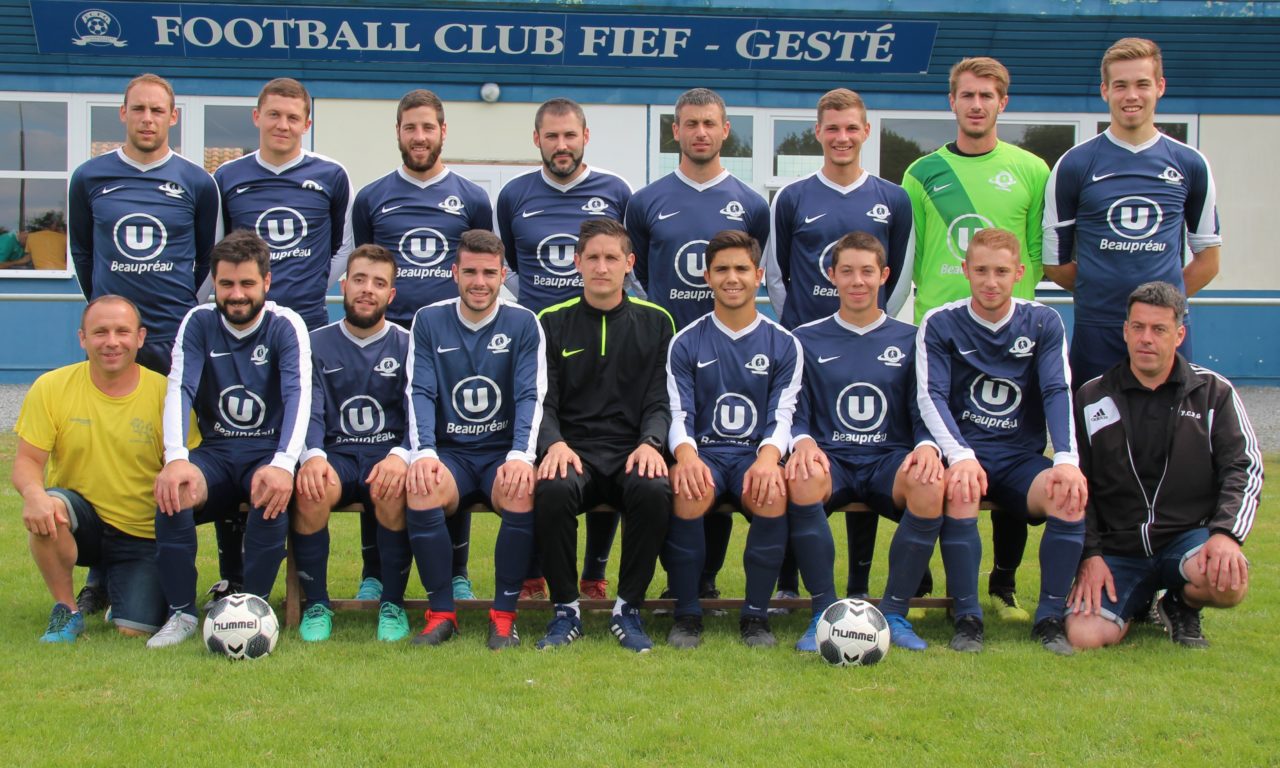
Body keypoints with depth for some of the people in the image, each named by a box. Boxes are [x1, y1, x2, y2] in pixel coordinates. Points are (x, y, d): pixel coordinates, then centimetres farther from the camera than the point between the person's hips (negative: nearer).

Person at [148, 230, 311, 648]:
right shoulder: (198, 323, -1)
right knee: (174, 491, -29)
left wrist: (283, 464, -39)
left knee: (273, 496, -35)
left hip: (267, 453, -2)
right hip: (216, 452, 2)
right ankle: (181, 612, -15)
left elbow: (298, 395, -21)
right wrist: (175, 458, -33)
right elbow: (179, 390, -13)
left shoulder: (285, 325, -8)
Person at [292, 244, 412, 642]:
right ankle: (316, 605, -14)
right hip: (335, 454, 1)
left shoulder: (407, 345, 8)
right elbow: (308, 411, 1)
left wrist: (400, 455, -24)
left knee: (394, 490, -36)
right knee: (310, 490, -33)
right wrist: (312, 455, -22)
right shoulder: (317, 344, 12)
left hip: (388, 454, -1)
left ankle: (393, 604, -15)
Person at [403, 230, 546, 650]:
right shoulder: (428, 321, 6)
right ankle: (441, 613, -16)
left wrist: (521, 456, -23)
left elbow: (532, 396, -5)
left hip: (503, 453, -1)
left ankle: (504, 615, -16)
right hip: (449, 453, 1)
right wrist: (423, 452, -20)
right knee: (420, 491, -32)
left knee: (522, 494, -34)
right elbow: (420, 392, -2)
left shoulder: (523, 324, 3)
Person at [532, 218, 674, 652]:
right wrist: (554, 444, -16)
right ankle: (566, 609, -14)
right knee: (553, 490, -35)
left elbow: (660, 400, 7)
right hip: (573, 449, 0)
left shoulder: (655, 322, 11)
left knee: (654, 490, -34)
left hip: (633, 451, 0)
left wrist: (650, 443, -14)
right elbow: (543, 401, 5)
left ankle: (628, 608, -15)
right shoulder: (552, 323, 10)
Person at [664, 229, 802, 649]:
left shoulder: (783, 344, 9)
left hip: (755, 455, 0)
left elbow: (782, 415, 1)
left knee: (772, 494, -35)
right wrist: (686, 453, -22)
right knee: (690, 490, -36)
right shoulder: (687, 343, 9)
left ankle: (756, 615, -16)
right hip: (704, 452, 0)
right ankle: (686, 613, -18)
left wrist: (768, 456, -22)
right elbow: (678, 414, 2)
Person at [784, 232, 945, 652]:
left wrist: (927, 446, -14)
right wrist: (803, 442, -17)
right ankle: (824, 613, -24)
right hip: (831, 459, 0)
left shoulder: (909, 340, 13)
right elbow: (795, 412, 7)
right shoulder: (807, 340, 12)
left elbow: (925, 412, 10)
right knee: (802, 478, -37)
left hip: (890, 460, 1)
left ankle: (895, 613, -19)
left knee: (930, 485, -35)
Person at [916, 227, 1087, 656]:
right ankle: (967, 617, -22)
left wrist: (1067, 459, -23)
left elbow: (1058, 392, -5)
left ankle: (1050, 617, -14)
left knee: (1071, 498, -29)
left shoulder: (1044, 323, 6)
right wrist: (960, 456, -29)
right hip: (964, 453, -2)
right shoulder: (940, 325, 1)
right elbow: (931, 397, -10)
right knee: (960, 492, -36)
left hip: (1022, 459, 2)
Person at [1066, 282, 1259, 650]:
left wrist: (1226, 534, -19)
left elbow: (1244, 469, -1)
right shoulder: (1092, 399, 7)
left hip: (1189, 535, 0)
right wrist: (1089, 555, -6)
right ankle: (1137, 602, 14)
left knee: (1228, 581, -36)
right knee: (1085, 636, -24)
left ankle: (1183, 607, 4)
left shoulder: (1214, 393, 6)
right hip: (1117, 548, 1)